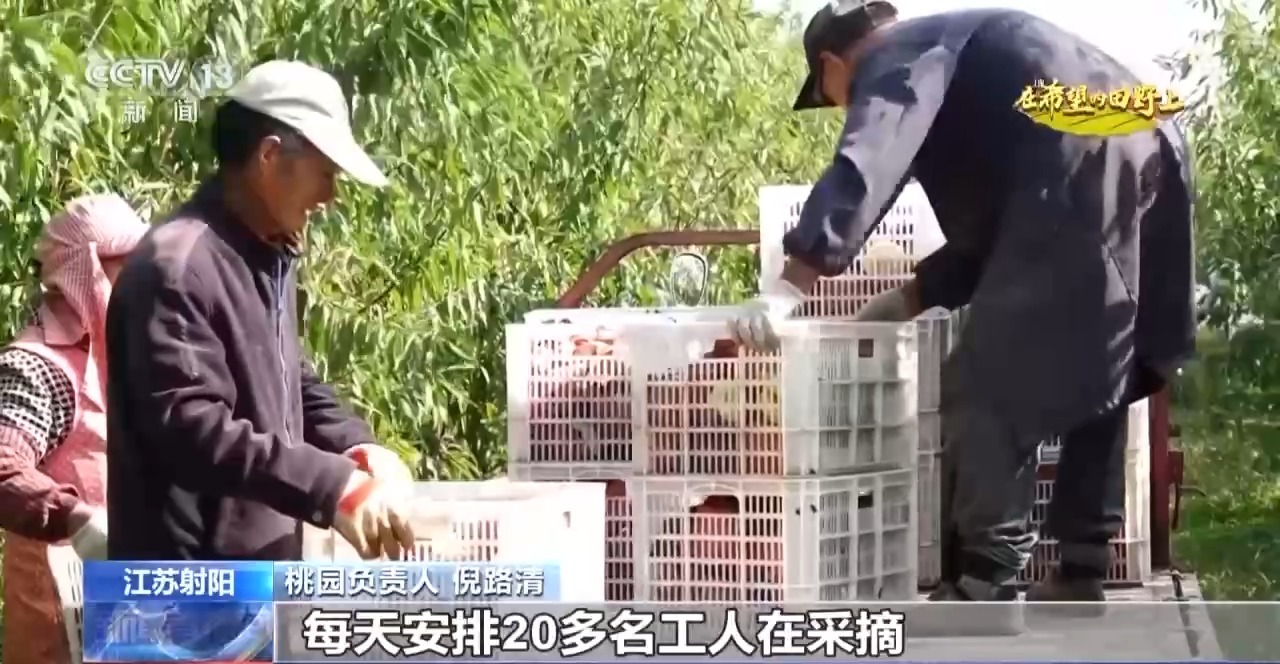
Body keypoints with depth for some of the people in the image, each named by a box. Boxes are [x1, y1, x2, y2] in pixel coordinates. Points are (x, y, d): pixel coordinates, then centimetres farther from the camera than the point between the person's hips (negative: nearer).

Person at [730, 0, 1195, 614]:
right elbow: (987, 217, 35)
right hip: (1146, 161, 10)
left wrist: (792, 283, -22)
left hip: (1082, 181, -10)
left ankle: (983, 584, -9)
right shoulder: (968, 51, 34)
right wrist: (912, 298, 33)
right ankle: (1079, 575, 21)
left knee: (989, 383, -6)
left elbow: (866, 163, -15)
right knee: (1092, 382, 19)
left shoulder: (900, 57, 5)